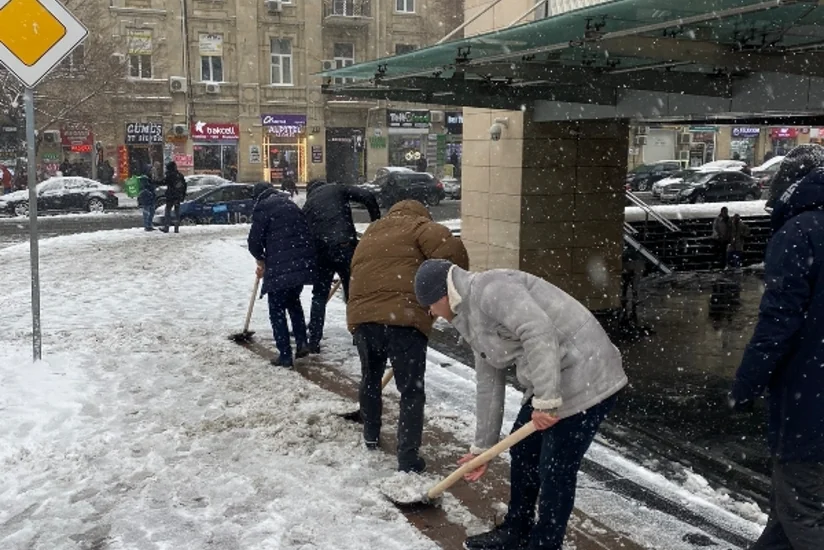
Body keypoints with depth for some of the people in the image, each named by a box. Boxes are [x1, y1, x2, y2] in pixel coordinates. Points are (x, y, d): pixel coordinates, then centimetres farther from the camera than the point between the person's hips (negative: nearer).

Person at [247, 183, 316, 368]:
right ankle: (302, 342, 21)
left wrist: (261, 259, 18)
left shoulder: (262, 208, -1)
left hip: (280, 267, -7)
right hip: (303, 262, 7)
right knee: (293, 301, 27)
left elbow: (254, 240, -5)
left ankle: (285, 355, 5)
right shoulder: (291, 205, 21)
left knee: (277, 310, 6)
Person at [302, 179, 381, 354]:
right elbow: (367, 196, -4)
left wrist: (311, 257, 23)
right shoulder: (337, 189, 11)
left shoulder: (307, 206, 20)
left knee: (319, 295, 15)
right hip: (346, 246, -3)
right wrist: (376, 222, 3)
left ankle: (314, 341, 12)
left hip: (322, 252, 3)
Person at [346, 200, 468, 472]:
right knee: (412, 391, 5)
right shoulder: (419, 226, 9)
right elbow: (450, 250, -10)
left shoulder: (371, 234, 29)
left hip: (362, 316, 6)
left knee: (370, 378, 27)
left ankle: (371, 436, 42)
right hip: (403, 318, -5)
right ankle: (408, 458, 6)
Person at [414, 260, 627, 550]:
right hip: (552, 383, 11)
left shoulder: (490, 288, -17)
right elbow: (489, 384, 18)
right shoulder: (475, 321, 14)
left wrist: (545, 399, -29)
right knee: (522, 449, 18)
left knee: (555, 471, -2)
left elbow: (539, 331, -30)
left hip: (586, 377, -10)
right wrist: (482, 447, 22)